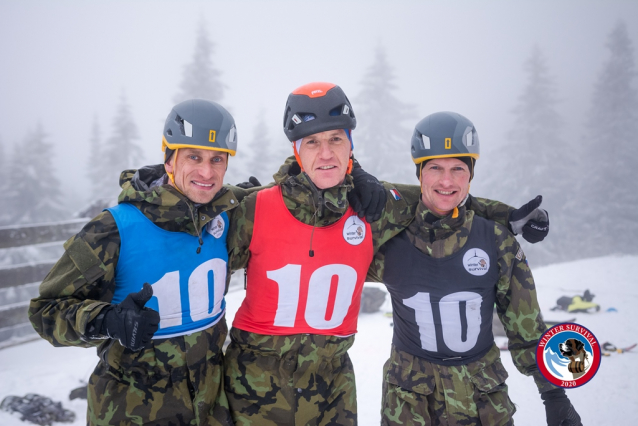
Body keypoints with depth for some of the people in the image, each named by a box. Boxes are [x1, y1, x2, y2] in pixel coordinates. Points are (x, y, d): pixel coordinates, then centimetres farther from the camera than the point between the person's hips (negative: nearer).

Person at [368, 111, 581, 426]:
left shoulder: (497, 242, -4)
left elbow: (525, 325, 3)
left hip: (484, 396, 2)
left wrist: (553, 393, 5)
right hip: (409, 399, -1)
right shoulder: (389, 241, -9)